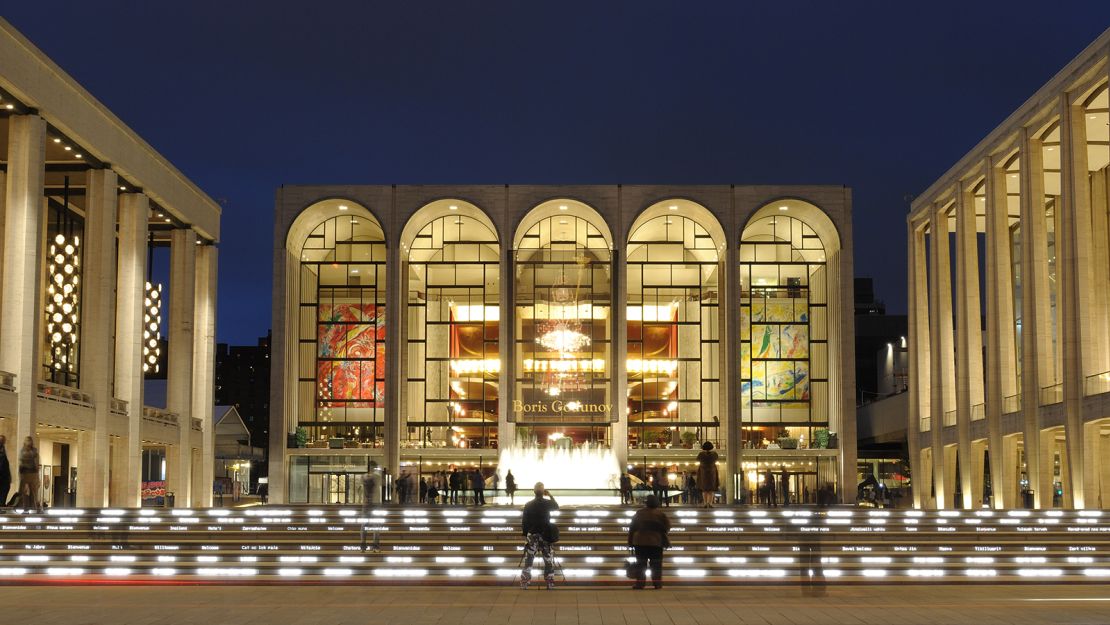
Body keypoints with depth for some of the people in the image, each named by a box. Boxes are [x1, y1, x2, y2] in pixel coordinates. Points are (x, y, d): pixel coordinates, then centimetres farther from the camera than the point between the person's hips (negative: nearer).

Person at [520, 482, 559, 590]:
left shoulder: (528, 505, -6)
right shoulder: (547, 503, -6)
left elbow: (524, 522, -2)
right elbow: (557, 506, 17)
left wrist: (525, 534, 8)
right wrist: (550, 495, 15)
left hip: (532, 536, 0)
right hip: (545, 535, 0)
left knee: (528, 560, 5)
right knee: (548, 560, 9)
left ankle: (524, 583, 1)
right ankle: (550, 583, 9)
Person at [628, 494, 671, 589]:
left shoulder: (639, 513, 0)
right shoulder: (661, 514, -3)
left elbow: (632, 528, 3)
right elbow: (667, 527, -1)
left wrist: (630, 542, 8)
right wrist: (665, 541, 14)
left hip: (640, 542, 1)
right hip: (656, 542, -1)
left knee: (641, 564, 4)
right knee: (656, 564, 6)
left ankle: (640, 583, -1)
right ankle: (657, 583, 3)